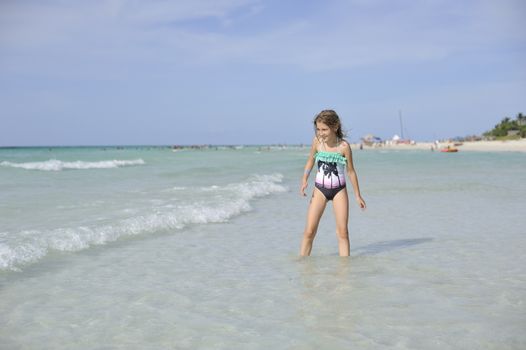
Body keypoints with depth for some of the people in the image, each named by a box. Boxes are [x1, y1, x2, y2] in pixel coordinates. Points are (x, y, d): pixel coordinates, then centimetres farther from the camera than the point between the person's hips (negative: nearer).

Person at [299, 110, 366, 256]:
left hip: (339, 190, -1)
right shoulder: (317, 141, -7)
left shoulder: (344, 146, -12)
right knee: (309, 231, -4)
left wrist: (357, 195, 4)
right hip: (320, 189, 1)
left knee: (342, 232, 0)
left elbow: (350, 170, -2)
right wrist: (304, 180, -1)